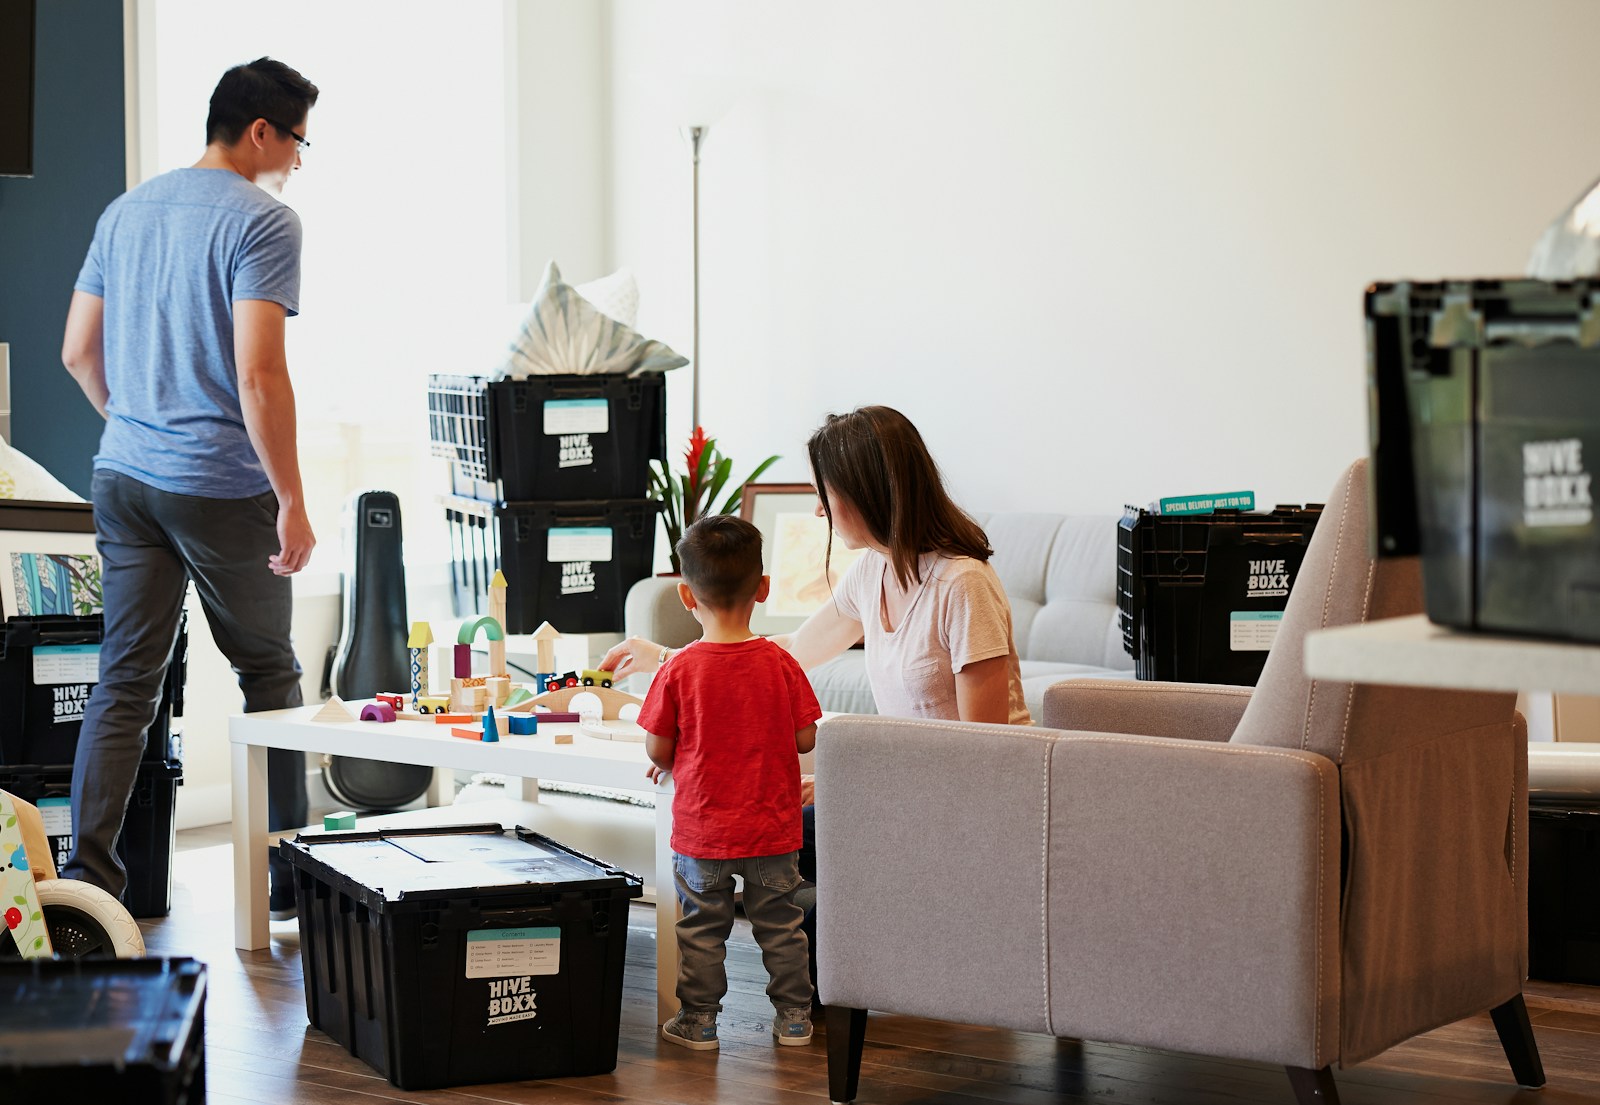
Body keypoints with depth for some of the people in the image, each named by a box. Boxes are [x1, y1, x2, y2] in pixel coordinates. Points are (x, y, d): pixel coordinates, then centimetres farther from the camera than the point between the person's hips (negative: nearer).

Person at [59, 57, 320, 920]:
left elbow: (79, 354, 15)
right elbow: (259, 376, -20)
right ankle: (289, 872, 18)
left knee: (124, 680, 7)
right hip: (220, 485, -6)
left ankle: (86, 872, 0)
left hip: (124, 475, 6)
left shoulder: (126, 211, 12)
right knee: (269, 676, 9)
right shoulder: (263, 222, -11)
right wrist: (291, 503, -15)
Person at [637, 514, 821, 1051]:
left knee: (701, 927, 12)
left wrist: (669, 762, 14)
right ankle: (793, 1016, 23)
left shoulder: (678, 671, -14)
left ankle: (698, 1020, 19)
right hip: (772, 827, 1)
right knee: (780, 923, 14)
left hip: (701, 831, -1)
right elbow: (806, 739, -4)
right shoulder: (780, 664, -10)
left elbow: (658, 751, -9)